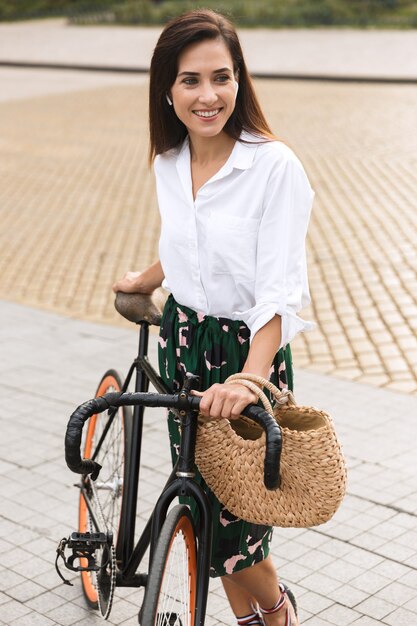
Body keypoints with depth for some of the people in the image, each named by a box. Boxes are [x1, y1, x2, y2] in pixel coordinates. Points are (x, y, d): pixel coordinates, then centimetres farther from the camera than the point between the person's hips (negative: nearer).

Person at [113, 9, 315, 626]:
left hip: (249, 349, -6)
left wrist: (249, 377, -37)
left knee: (229, 509, -1)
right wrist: (145, 280, 38)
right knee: (200, 497, 12)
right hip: (183, 339, 6)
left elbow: (282, 290, -23)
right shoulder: (168, 163, 2)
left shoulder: (275, 165, -18)